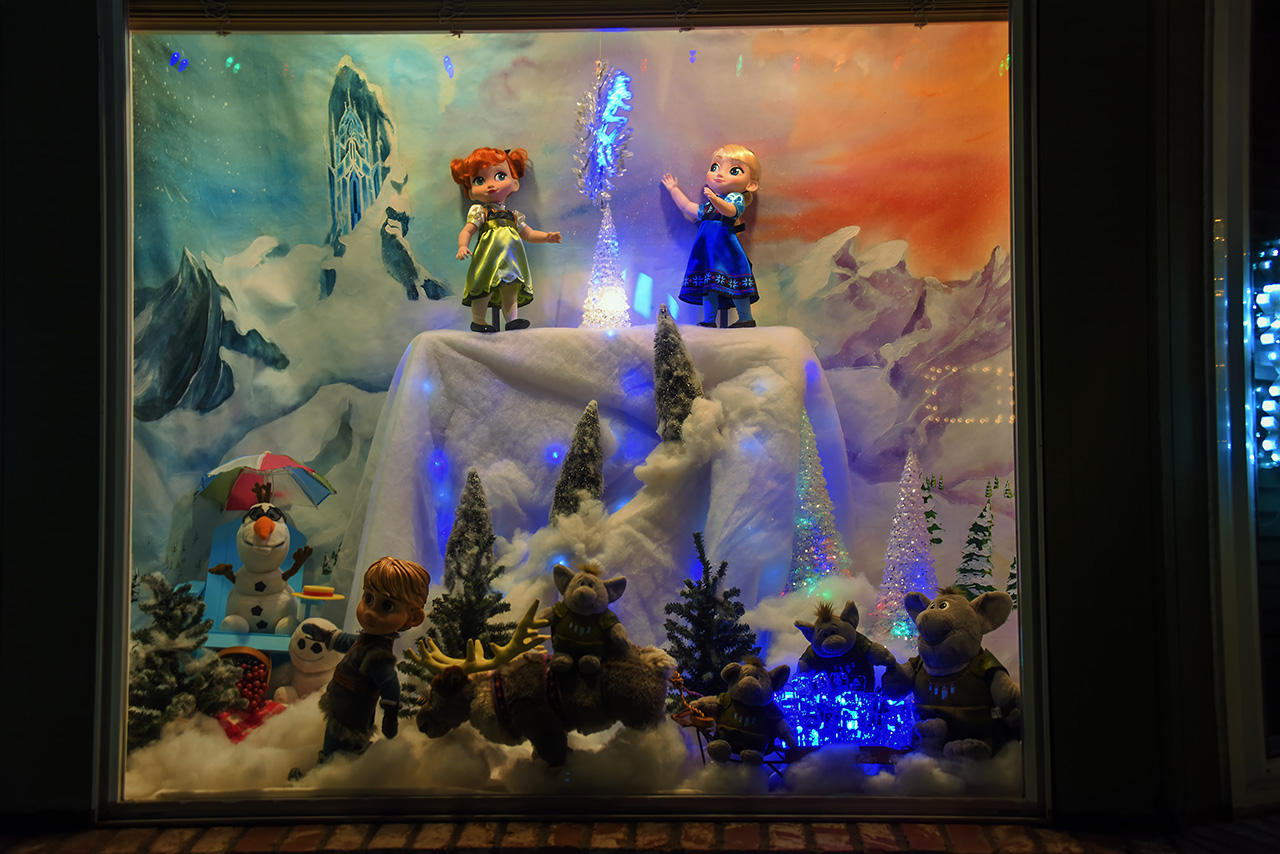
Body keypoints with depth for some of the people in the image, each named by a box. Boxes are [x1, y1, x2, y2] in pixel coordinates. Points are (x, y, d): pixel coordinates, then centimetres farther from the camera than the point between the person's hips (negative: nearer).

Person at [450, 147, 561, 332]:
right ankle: (477, 320, 0)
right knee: (486, 287, -9)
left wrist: (546, 237, 10)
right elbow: (466, 232, -3)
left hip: (511, 261, 5)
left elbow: (529, 234, 25)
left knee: (510, 289, 2)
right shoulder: (479, 211, 4)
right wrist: (463, 246, -22)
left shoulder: (513, 216, 18)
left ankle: (512, 319, 1)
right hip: (490, 258, -5)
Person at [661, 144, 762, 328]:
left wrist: (715, 199, -43)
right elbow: (689, 209, 35)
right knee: (708, 285, 5)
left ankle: (746, 318, -3)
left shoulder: (736, 197, -1)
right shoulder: (709, 205, 22)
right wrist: (674, 190, 43)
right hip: (707, 248, 7)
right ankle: (709, 321, 8)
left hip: (725, 247, -7)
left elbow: (729, 210, -24)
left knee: (732, 283, -10)